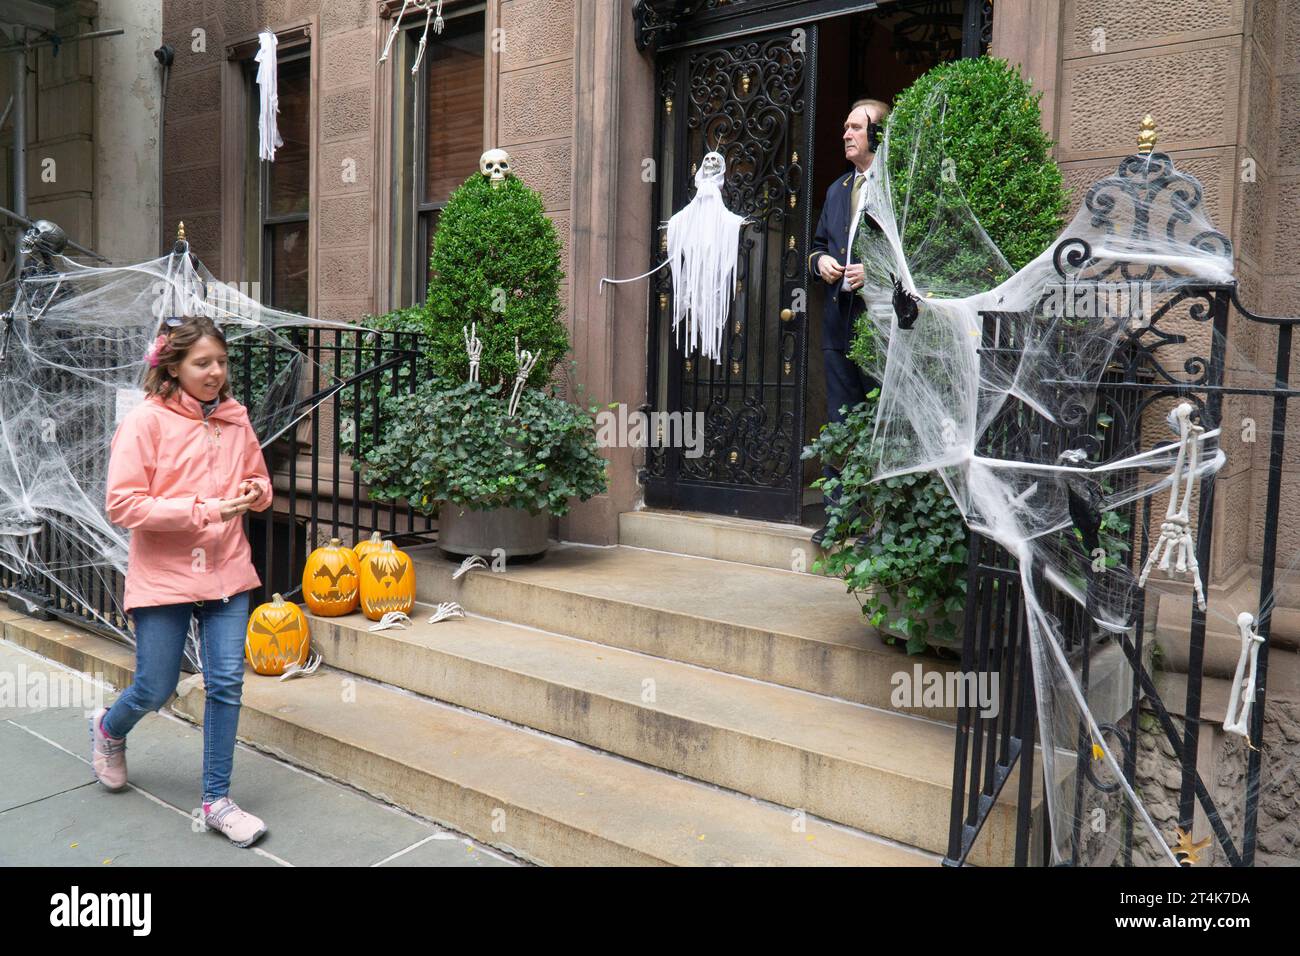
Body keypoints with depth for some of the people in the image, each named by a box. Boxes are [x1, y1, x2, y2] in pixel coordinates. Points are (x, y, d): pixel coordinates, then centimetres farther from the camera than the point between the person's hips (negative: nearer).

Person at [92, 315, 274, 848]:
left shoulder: (235, 419, 4)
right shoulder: (146, 422, -11)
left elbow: (258, 479, 17)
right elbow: (121, 504, -15)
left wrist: (255, 492, -7)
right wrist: (204, 510, -22)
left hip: (226, 569, 4)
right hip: (163, 574, -3)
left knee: (226, 681, 1)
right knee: (156, 688, 9)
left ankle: (217, 800, 15)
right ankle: (109, 729, 46)